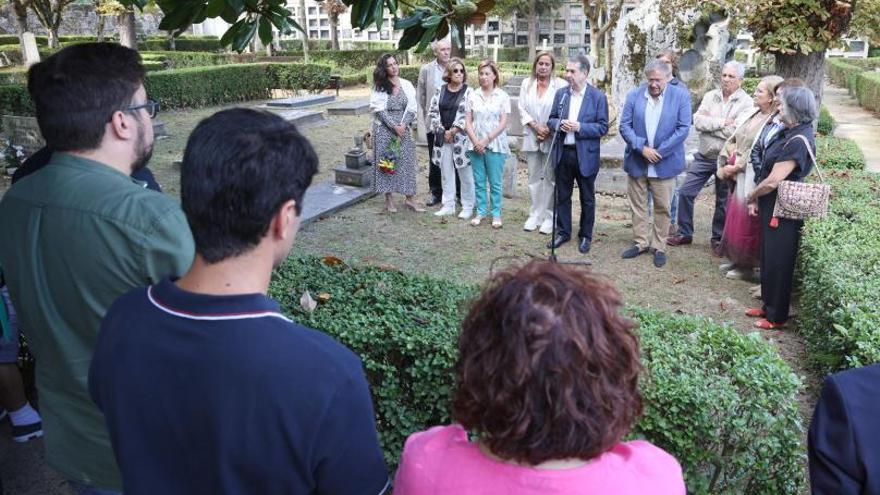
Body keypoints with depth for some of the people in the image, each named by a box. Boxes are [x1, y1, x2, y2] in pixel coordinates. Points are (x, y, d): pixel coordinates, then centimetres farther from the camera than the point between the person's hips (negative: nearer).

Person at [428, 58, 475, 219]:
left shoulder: (468, 92, -4)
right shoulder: (440, 91, 7)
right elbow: (433, 112, 6)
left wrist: (452, 131, -12)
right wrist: (442, 131, -4)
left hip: (461, 138, -4)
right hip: (443, 138, 4)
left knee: (465, 174, 1)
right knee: (446, 173, 10)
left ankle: (467, 207, 12)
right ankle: (448, 206, 20)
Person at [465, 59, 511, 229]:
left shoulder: (502, 96, -1)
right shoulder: (473, 95, 6)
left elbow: (503, 123, -5)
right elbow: (468, 121, 4)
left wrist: (487, 140, -12)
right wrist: (475, 141, -9)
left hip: (495, 144, -2)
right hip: (476, 145, 3)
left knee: (495, 182, 1)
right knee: (479, 181, 8)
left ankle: (496, 214, 12)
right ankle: (481, 211, 19)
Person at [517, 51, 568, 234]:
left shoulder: (561, 85, -5)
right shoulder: (527, 83, 8)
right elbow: (522, 108, 4)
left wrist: (549, 129, -13)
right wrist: (536, 126, -8)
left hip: (552, 138, -4)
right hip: (532, 137, 4)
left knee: (550, 178, 1)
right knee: (534, 177, 10)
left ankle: (549, 217, 10)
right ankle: (535, 215, 18)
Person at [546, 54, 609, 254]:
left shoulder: (598, 96, -6)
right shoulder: (560, 93, 6)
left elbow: (603, 127, -8)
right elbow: (551, 119, 9)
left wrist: (579, 127, -20)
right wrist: (560, 124, -13)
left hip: (586, 155, -3)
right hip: (563, 153, 4)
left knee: (587, 198, 9)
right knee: (562, 196, 12)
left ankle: (585, 236, 22)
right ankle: (563, 232, 26)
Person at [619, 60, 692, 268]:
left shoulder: (681, 96, -5)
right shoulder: (634, 95, -1)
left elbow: (683, 129, -8)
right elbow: (624, 125, -3)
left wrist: (660, 152, -14)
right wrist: (642, 148, -14)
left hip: (665, 163, -2)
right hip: (636, 161, 2)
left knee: (662, 207, 6)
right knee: (637, 205, 11)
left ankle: (658, 246, 20)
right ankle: (641, 242, 26)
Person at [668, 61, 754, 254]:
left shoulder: (746, 102, -9)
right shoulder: (710, 96, 3)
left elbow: (735, 132, -22)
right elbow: (697, 122, -10)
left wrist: (709, 122, -13)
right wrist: (723, 122, -17)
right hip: (704, 156, 4)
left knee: (723, 202, 9)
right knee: (685, 192, 3)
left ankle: (718, 238, 26)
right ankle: (684, 233, 18)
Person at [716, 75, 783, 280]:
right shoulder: (753, 114, 8)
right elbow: (734, 140, 11)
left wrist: (734, 167, -14)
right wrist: (727, 163, -2)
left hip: (751, 179, -8)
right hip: (739, 177, 8)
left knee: (745, 223, 3)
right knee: (734, 220, 17)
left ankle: (746, 265, 20)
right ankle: (737, 260, 32)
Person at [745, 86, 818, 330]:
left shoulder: (798, 141, -23)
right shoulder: (787, 132, 7)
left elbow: (772, 181, -24)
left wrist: (751, 196, -7)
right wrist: (756, 199, 7)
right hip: (771, 207, 9)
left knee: (778, 262, 4)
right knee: (767, 258, 19)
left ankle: (777, 317, 18)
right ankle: (768, 306, 35)